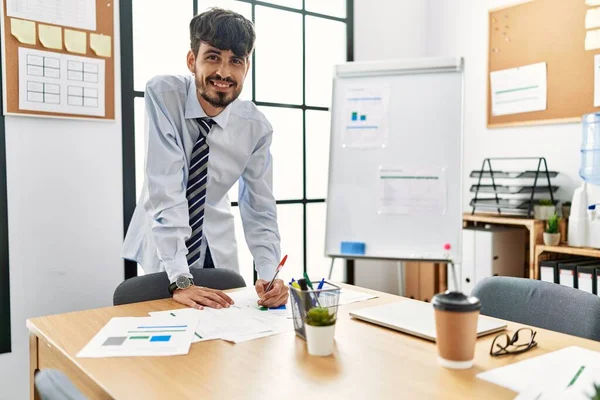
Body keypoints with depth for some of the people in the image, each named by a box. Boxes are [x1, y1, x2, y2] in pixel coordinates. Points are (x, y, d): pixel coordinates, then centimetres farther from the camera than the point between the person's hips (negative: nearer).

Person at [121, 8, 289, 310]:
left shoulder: (256, 126, -13)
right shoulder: (163, 94, -21)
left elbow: (260, 211, -10)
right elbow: (165, 190, -29)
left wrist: (269, 274, -27)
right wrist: (180, 280, -34)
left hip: (216, 245, 3)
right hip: (160, 245, -2)